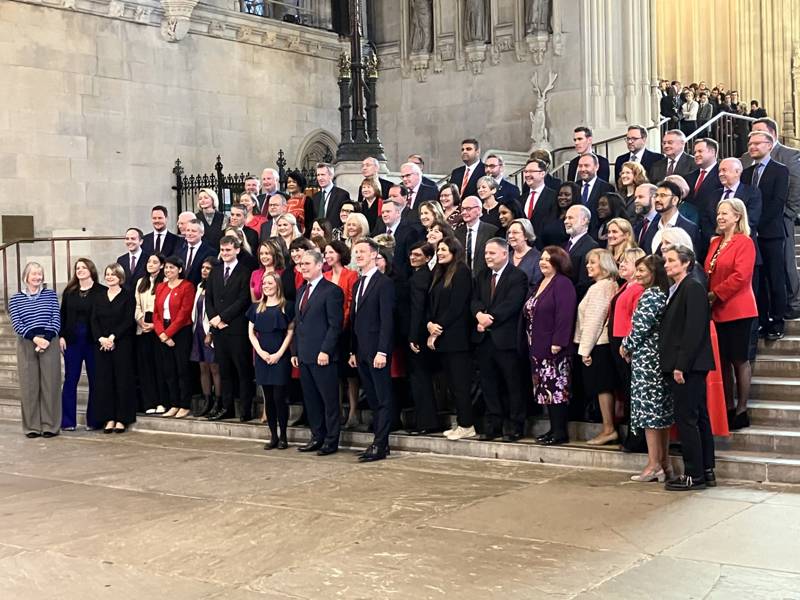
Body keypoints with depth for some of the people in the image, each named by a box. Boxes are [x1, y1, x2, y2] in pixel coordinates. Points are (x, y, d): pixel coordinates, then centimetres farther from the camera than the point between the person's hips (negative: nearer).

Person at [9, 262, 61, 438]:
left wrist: (47, 338, -11)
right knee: (29, 385, 2)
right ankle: (32, 426, 8)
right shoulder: (16, 299, 7)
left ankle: (50, 425, 6)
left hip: (49, 343, 0)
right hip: (26, 344, 0)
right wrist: (34, 338, -15)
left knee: (50, 384, 0)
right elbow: (16, 323, -2)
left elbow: (56, 319, 2)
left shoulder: (50, 295, 9)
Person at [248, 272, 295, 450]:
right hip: (262, 357, 4)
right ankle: (273, 436, 12)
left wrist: (279, 354, -11)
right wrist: (260, 352, -5)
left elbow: (290, 332, -3)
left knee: (280, 397, -6)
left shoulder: (287, 307, 0)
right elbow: (251, 333, 10)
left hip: (281, 357, -4)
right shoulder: (256, 307, 11)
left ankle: (283, 437, 4)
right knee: (268, 398, 6)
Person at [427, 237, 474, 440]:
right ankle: (460, 422, 15)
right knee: (452, 381, 10)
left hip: (455, 336, -8)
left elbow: (457, 305, -14)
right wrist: (430, 324, -3)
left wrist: (439, 327, -12)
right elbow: (432, 303, 15)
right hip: (441, 337, 8)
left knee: (459, 382, -6)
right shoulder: (439, 273, 17)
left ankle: (467, 425, -1)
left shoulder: (461, 271, -8)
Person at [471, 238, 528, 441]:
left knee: (513, 384, 0)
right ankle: (493, 424, 17)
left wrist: (490, 318, -17)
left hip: (506, 338, -6)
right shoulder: (481, 277, 17)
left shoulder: (518, 277, -5)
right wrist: (479, 314, -13)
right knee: (488, 384, 9)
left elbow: (511, 304, -15)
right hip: (484, 338, 6)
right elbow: (474, 301, 8)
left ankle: (514, 426, 7)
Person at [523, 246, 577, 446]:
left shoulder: (563, 284, -10)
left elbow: (565, 315, -18)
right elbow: (528, 313, 21)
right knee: (546, 390, 11)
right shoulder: (539, 284, 18)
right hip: (538, 347, 9)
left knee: (557, 389, -6)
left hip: (554, 348, -9)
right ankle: (553, 428, 17)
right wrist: (529, 342, 15)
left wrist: (558, 343, -23)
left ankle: (560, 432, -2)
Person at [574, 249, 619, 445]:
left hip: (597, 344, -9)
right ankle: (611, 427, 14)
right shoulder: (612, 285, 12)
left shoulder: (598, 288, -14)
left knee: (602, 386, -4)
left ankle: (608, 429, -1)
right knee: (607, 386, 10)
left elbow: (593, 320, -17)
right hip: (606, 342, 9)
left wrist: (585, 348, -13)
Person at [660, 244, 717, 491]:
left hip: (688, 367, -10)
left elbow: (694, 330, -18)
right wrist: (673, 365, 12)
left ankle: (694, 475, 0)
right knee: (699, 418, 13)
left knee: (687, 419, -6)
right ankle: (706, 471, 19)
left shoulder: (692, 288, -11)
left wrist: (681, 365, -20)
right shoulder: (676, 289, 17)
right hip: (682, 366, 10)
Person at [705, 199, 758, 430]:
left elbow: (740, 276, -17)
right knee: (723, 360, 10)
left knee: (739, 359, 0)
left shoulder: (744, 242, -8)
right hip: (717, 311, 7)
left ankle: (741, 411, 8)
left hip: (737, 310, -7)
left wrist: (715, 294, -16)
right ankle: (727, 408, 18)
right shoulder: (715, 243, 15)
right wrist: (706, 295, 3)